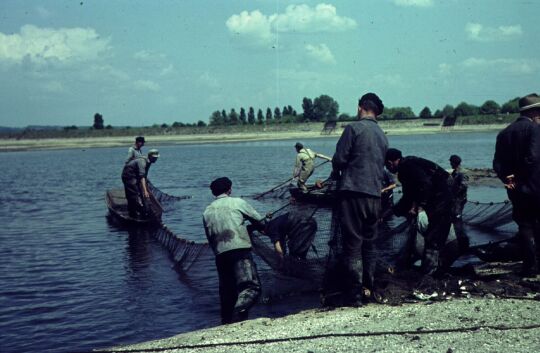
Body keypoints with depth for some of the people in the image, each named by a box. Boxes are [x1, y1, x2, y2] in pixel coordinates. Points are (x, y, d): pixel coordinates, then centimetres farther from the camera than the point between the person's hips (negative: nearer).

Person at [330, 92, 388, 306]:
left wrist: (336, 174, 12)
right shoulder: (382, 136, 15)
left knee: (353, 244, -4)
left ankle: (354, 296, -4)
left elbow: (339, 159, -7)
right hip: (375, 195, 6)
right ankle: (368, 288, 20)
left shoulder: (354, 128, -6)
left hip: (353, 193, -6)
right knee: (369, 243, 15)